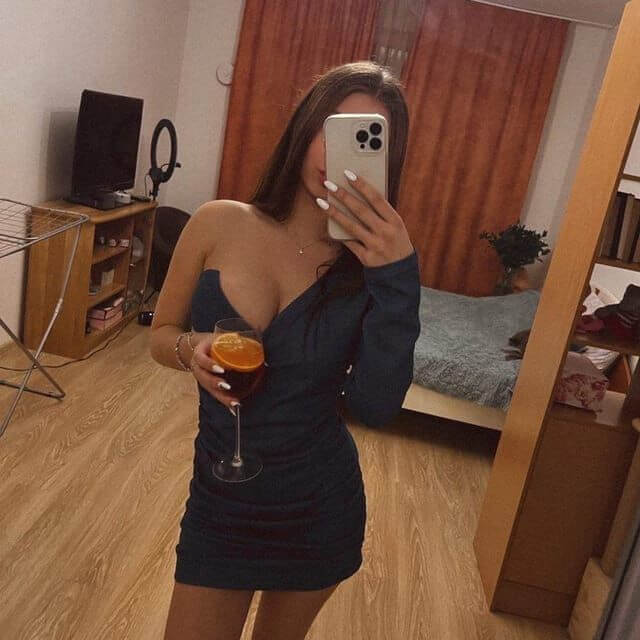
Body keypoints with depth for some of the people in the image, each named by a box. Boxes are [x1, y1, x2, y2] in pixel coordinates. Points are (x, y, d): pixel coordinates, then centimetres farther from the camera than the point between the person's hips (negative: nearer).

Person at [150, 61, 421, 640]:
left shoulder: (370, 262, -14)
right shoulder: (219, 225, -12)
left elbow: (376, 407, -23)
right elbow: (161, 335, 1)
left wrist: (398, 276, -31)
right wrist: (191, 349, -21)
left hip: (320, 505, 1)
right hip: (221, 500, 0)